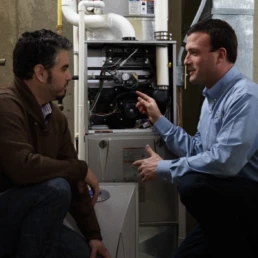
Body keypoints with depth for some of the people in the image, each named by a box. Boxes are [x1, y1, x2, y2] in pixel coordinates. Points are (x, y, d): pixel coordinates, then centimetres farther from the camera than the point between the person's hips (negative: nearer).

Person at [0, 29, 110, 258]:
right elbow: (23, 167, -35)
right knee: (56, 188, -28)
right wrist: (82, 169, -20)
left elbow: (74, 180, 9)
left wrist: (93, 235, 7)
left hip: (24, 216, 9)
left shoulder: (55, 117, 5)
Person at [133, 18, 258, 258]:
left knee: (192, 184, -32)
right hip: (228, 200, 9)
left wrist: (163, 168, -21)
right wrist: (158, 119, 9)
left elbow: (225, 161, -32)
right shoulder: (211, 97, 9)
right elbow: (198, 151, 11)